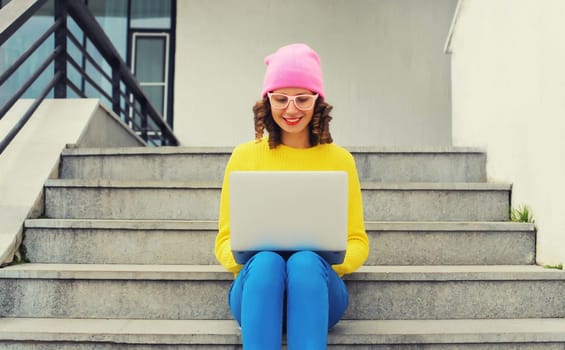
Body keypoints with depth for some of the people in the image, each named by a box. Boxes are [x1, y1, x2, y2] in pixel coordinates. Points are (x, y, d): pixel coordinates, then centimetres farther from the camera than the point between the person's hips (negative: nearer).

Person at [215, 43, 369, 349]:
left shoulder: (340, 160, 9)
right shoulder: (244, 156, 8)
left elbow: (358, 243, 9)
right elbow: (224, 241, 8)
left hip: (317, 282, 0)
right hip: (257, 281, 0)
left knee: (305, 262, -35)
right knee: (266, 261, -36)